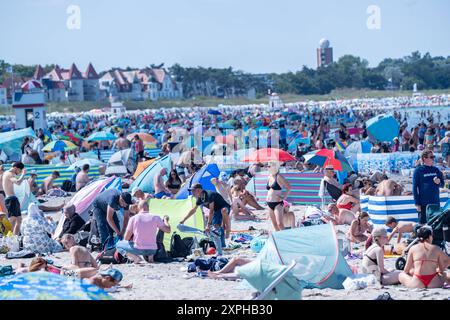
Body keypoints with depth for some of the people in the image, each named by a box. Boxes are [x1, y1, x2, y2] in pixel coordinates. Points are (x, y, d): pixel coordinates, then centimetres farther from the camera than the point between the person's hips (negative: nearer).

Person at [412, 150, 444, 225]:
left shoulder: (436, 170, 9)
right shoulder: (418, 170, -5)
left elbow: (442, 184, 17)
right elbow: (415, 187, -6)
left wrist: (439, 182, -8)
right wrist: (417, 203, -12)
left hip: (436, 202, 5)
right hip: (424, 204, -5)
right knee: (423, 224, -3)